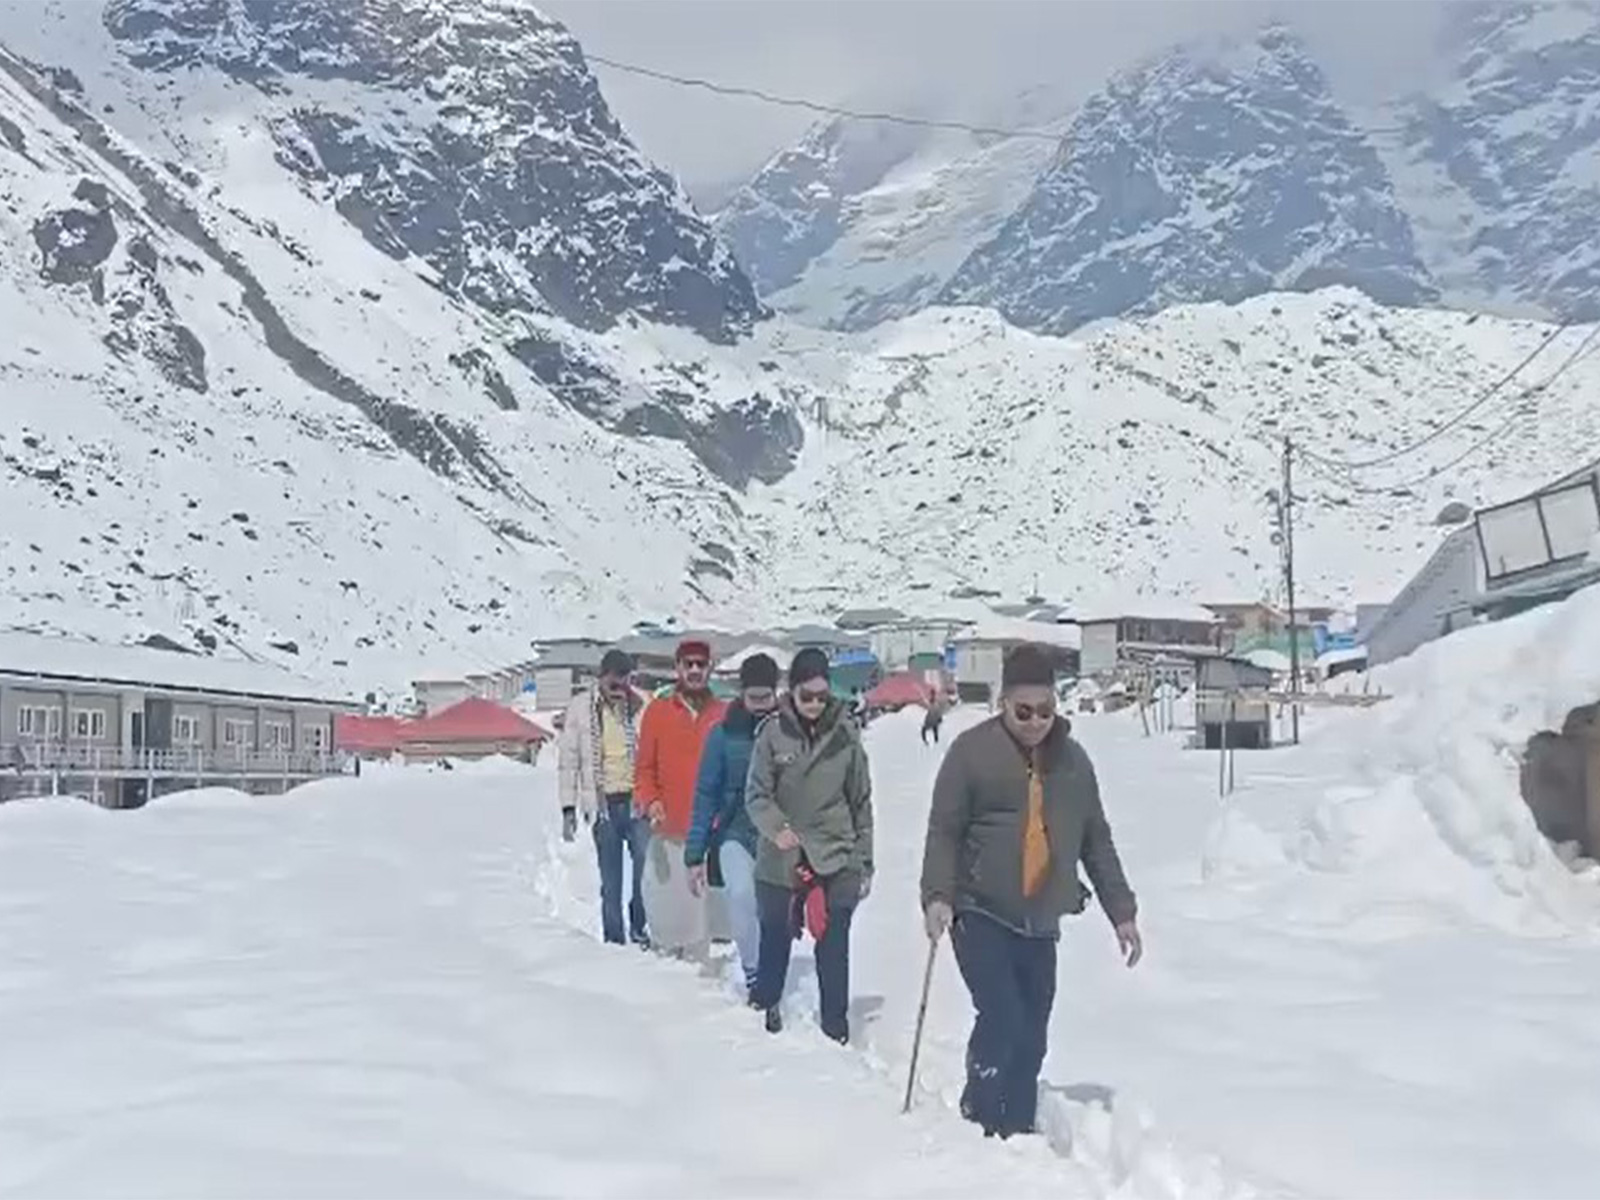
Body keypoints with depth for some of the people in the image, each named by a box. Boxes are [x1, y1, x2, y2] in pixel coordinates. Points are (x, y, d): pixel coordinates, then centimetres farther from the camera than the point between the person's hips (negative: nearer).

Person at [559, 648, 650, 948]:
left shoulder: (642, 707, 3)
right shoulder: (580, 708, 4)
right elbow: (568, 760, 7)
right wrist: (568, 809, 3)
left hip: (637, 800, 0)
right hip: (603, 803, 1)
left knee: (647, 867, -11)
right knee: (610, 880, 5)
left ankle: (640, 928, 6)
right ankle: (614, 940, 13)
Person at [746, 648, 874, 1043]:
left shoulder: (845, 734, -1)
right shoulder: (773, 732, -5)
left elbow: (861, 802, 6)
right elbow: (757, 795, -4)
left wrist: (864, 863, 6)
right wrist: (776, 827, -24)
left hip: (837, 861, 0)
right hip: (779, 859, 0)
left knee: (833, 948, 0)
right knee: (775, 937, 16)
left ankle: (836, 1027, 13)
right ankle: (764, 1004, 39)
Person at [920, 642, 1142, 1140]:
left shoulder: (1072, 759, 11)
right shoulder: (972, 750, -4)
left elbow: (1097, 841, 16)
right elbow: (944, 830, -5)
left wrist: (1122, 911, 13)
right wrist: (937, 895, -18)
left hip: (1041, 924, 5)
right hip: (980, 916, -4)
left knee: (1032, 1037, 5)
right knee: (1002, 1020, -16)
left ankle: (1020, 1132, 17)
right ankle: (979, 1124, 2)